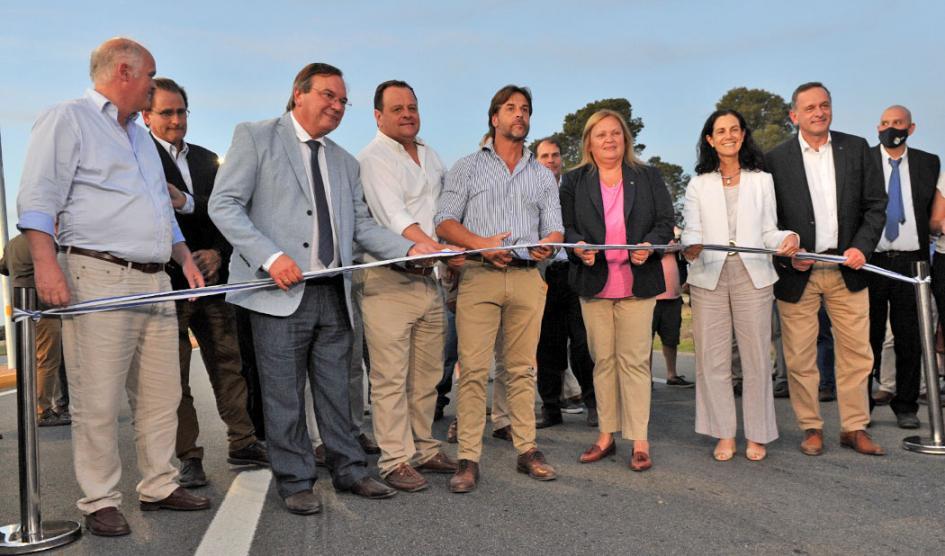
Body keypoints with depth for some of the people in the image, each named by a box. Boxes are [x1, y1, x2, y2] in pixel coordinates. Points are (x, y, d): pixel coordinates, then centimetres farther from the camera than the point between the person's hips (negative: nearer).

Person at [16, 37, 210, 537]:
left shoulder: (140, 137, 25)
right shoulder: (67, 120, 0)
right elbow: (38, 199, -10)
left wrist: (186, 259, 22)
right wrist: (46, 264, -20)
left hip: (154, 284, 8)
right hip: (99, 280, -8)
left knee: (162, 396, 10)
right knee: (98, 402, -4)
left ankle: (159, 486, 21)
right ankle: (100, 502, 7)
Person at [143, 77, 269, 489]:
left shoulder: (207, 159, 16)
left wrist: (219, 253, -7)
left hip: (212, 276, 5)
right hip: (166, 280, -5)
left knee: (229, 364, 8)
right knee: (175, 375, 1)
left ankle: (242, 443, 18)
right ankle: (188, 457, 9)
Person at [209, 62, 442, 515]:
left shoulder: (345, 162, 20)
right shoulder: (255, 137, 2)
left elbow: (361, 224, 16)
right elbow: (224, 204, -6)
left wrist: (409, 249, -1)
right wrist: (270, 256, -18)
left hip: (334, 292, 5)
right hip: (281, 290, -5)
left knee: (336, 388, 12)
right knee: (284, 393, 3)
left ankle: (349, 470, 24)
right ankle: (295, 482, 16)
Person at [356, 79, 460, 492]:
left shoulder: (430, 155, 18)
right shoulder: (372, 159, -7)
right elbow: (394, 216, -19)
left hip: (428, 279, 8)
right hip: (389, 282, -7)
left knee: (427, 375, 14)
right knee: (390, 377, -5)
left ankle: (423, 450, 25)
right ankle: (395, 460, 3)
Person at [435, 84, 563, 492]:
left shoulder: (542, 175, 21)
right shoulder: (467, 168, 12)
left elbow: (554, 229, 15)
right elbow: (444, 222, 2)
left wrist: (548, 245, -9)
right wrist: (481, 243, -14)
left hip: (528, 277, 3)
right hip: (480, 275, -2)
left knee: (523, 368, 6)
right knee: (473, 369, -7)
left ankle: (527, 450, 13)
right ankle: (469, 459, -3)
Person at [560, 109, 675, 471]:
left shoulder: (648, 177, 9)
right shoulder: (574, 182, 9)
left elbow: (665, 222, 5)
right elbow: (564, 226, 6)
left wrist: (650, 245, -15)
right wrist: (577, 246, -15)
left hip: (637, 282, -1)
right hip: (594, 283, 1)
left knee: (635, 360, -2)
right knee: (602, 359, 7)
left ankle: (640, 441, 3)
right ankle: (606, 435, 17)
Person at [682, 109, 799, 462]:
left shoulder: (762, 181, 13)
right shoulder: (698, 185, 13)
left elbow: (768, 231, 10)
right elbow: (692, 231, 4)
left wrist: (786, 239, -13)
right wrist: (692, 247, -20)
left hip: (752, 276, 0)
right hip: (709, 277, 0)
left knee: (756, 357, 0)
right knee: (712, 358, 0)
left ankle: (757, 435, 11)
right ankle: (724, 435, 10)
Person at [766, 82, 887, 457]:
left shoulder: (856, 148, 6)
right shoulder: (776, 159, -1)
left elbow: (876, 205, 7)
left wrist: (862, 247, -6)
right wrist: (787, 256, -11)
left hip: (847, 269, 2)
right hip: (798, 272, -2)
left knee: (856, 353, 6)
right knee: (800, 357, 3)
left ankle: (854, 428, 19)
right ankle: (811, 428, 17)